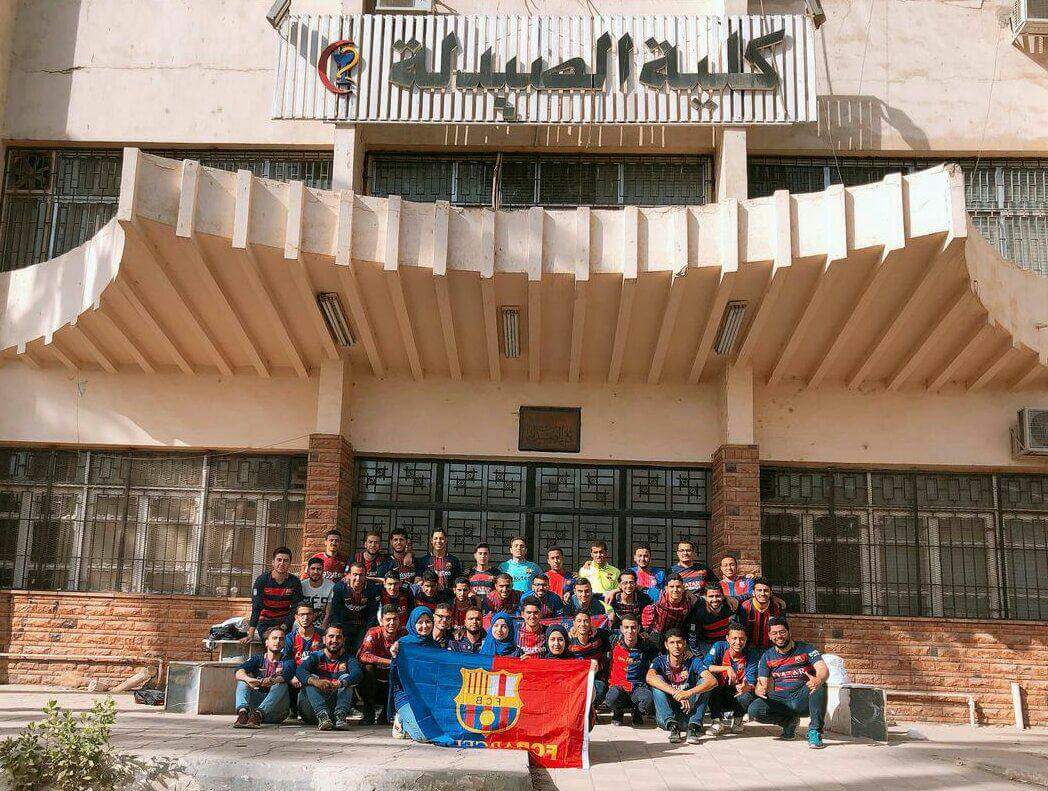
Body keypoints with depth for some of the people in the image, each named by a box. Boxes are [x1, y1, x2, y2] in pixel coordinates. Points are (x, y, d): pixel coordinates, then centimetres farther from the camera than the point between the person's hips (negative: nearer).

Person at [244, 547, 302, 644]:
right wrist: (251, 634, -21)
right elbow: (256, 607, -15)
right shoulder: (262, 579, -12)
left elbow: (295, 609, -7)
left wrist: (283, 627, -20)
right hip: (265, 621, -1)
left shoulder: (295, 582, -8)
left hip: (285, 622, 1)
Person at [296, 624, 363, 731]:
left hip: (336, 703, 0)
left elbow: (357, 673, -15)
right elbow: (300, 671, -16)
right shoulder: (315, 657, 6)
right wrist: (315, 682, -38)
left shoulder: (347, 658, 8)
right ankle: (322, 716, -42)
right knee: (311, 679, -21)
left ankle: (340, 716, -36)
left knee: (346, 677, -16)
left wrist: (340, 684, -37)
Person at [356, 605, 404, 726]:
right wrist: (390, 662, -40)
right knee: (368, 667, -30)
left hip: (391, 684, 3)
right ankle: (368, 714, -16)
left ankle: (384, 715, 8)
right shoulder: (374, 633, -15)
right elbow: (362, 655, -31)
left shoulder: (403, 634, -6)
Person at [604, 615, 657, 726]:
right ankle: (618, 713, 6)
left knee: (648, 702, -34)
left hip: (638, 686, 0)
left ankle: (637, 714, 6)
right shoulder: (615, 642, -4)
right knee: (611, 699, -35)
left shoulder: (646, 645, -6)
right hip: (618, 685, 0)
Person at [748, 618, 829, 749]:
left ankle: (815, 732, -24)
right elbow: (762, 683, 0)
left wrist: (818, 679, -40)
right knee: (754, 710, -24)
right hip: (780, 702, 3)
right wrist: (759, 690, -26)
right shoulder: (767, 657, 7)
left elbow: (823, 669, -15)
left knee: (820, 685, -33)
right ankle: (789, 722, 4)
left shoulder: (805, 649, -1)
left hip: (803, 699, -2)